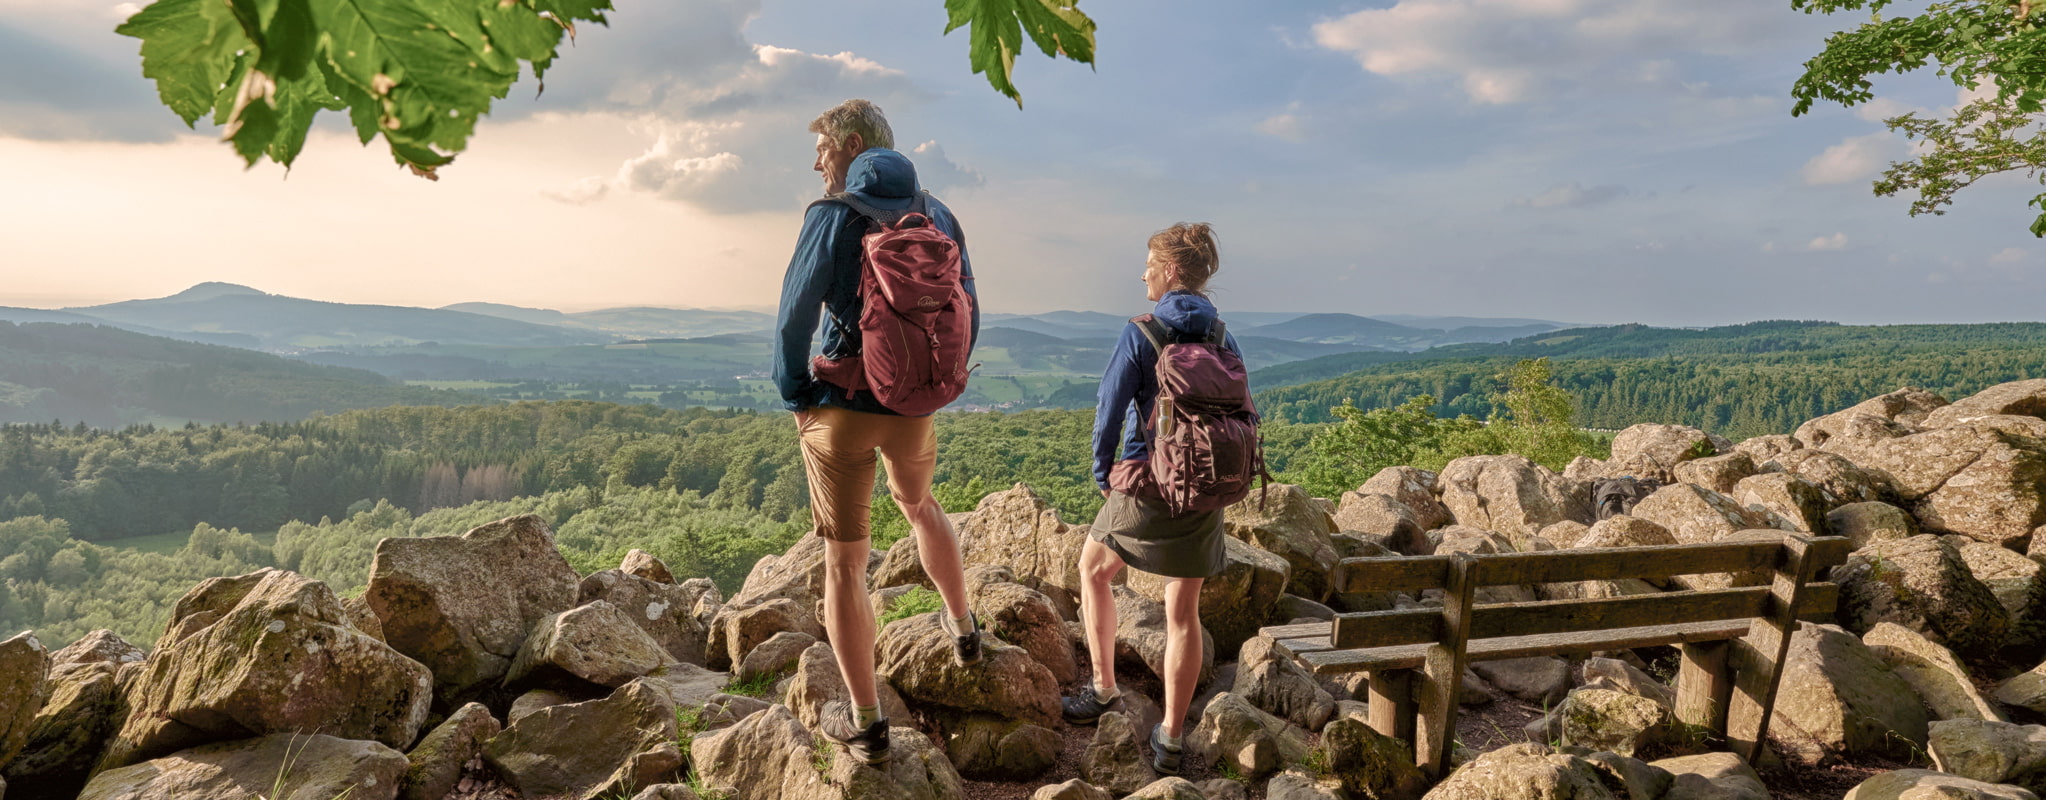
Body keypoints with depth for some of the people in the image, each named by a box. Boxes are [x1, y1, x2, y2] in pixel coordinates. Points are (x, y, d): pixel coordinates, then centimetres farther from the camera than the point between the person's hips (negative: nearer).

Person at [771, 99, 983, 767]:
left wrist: (795, 395, -1)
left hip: (842, 408, -5)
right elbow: (966, 312, 8)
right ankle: (963, 630, 46)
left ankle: (865, 722, 13)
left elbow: (796, 316, -14)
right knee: (917, 503, 34)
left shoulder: (833, 215, -11)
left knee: (844, 562, 6)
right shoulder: (938, 216, 4)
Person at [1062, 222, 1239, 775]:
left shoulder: (1141, 334, -9)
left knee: (1093, 567, 22)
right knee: (1183, 612, 10)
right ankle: (1170, 740, 17)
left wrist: (1103, 475, 4)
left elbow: (1110, 412, -10)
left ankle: (1104, 689, 26)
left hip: (1145, 485, -4)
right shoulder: (1223, 337, 3)